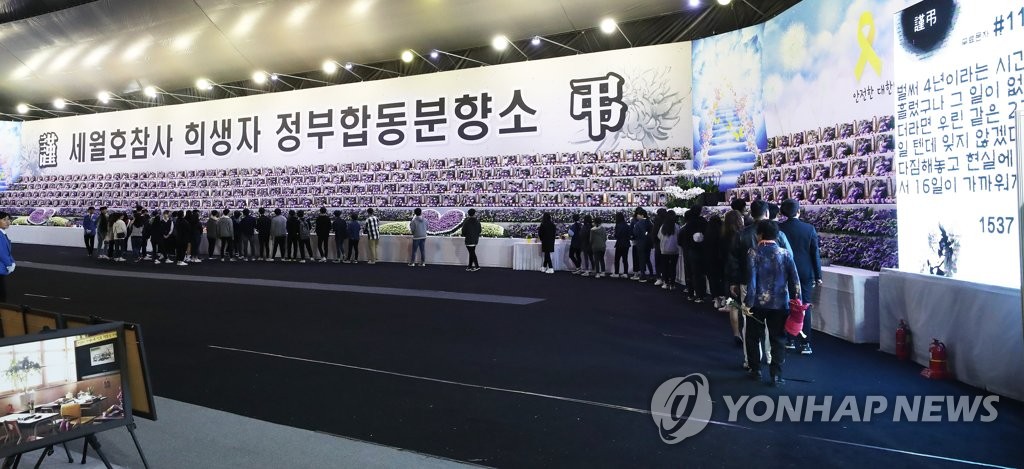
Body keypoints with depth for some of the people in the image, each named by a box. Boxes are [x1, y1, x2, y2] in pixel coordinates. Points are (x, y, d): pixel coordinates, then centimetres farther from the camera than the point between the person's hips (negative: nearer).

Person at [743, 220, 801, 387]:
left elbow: (751, 280, -13)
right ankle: (776, 375, 6)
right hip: (779, 303, 2)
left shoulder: (754, 254, -8)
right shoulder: (785, 254, -1)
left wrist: (748, 302, -10)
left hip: (758, 302, -2)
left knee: (753, 337, 15)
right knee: (777, 340, 9)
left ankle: (756, 370, 21)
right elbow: (794, 280, -2)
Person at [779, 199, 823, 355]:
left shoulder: (778, 229, -9)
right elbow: (815, 253, -2)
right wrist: (818, 276, 5)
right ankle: (805, 344, 5)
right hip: (806, 274, 1)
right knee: (805, 307, 6)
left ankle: (789, 341, 16)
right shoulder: (809, 228, -6)